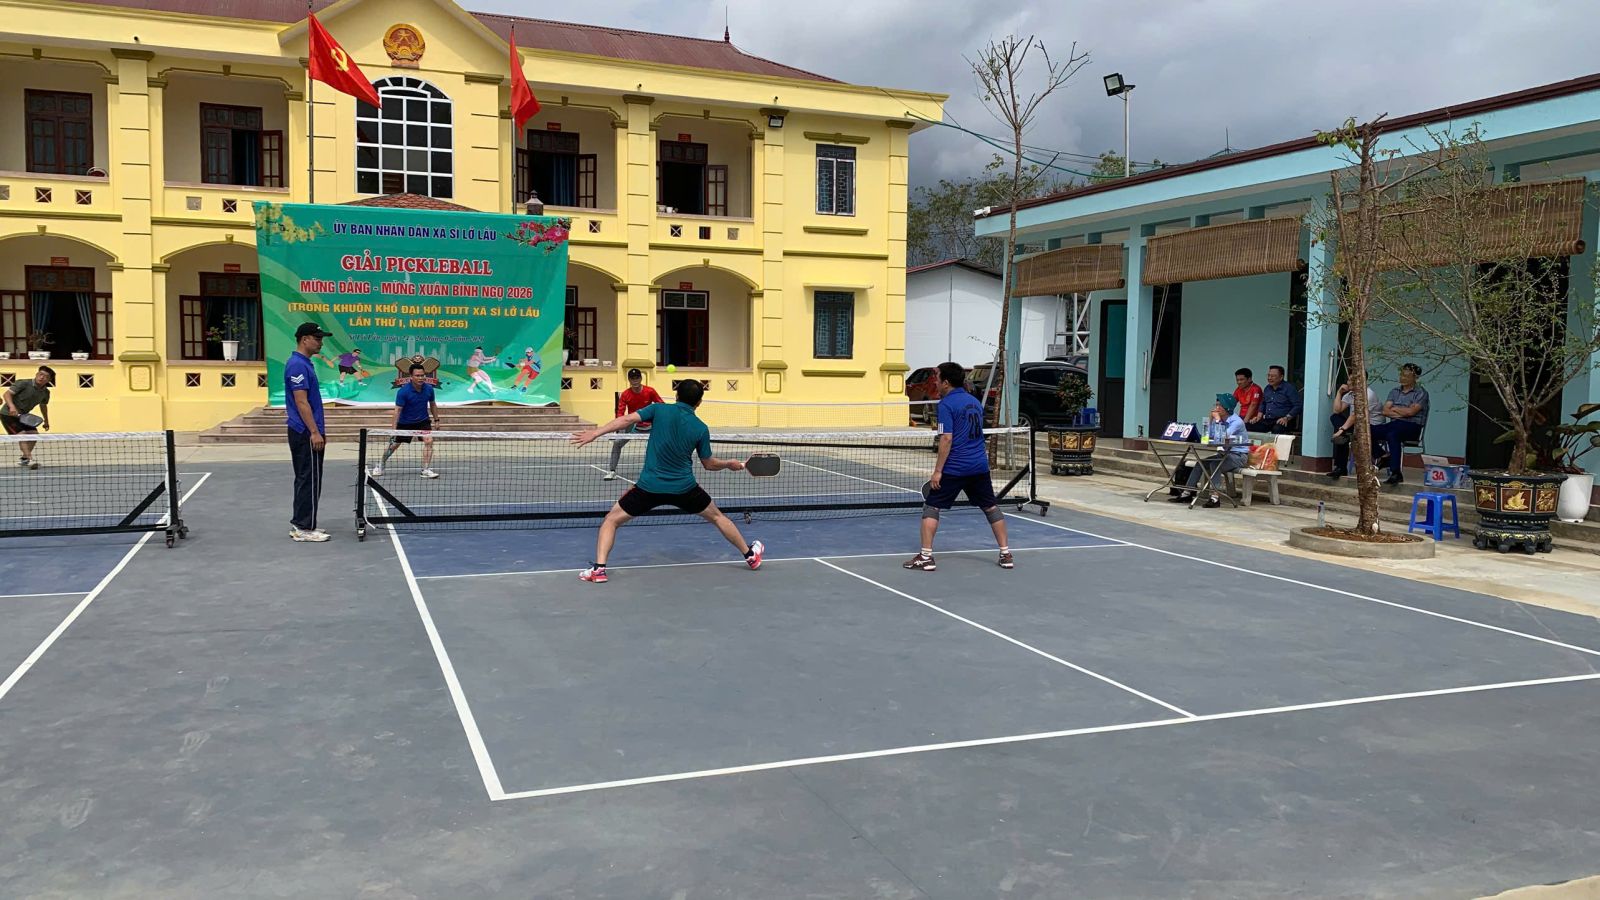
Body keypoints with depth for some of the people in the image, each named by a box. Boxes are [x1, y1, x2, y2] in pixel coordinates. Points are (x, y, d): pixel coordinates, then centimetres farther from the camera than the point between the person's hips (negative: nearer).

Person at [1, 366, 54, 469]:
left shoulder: (46, 392, 2)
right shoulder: (24, 384, -18)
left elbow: (43, 405, 21)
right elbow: (7, 393, -20)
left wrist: (46, 421, 26)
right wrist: (11, 406, -37)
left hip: (23, 416, 8)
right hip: (8, 414, -8)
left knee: (34, 434, 3)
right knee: (21, 434, -21)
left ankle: (24, 459, 20)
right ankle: (29, 460, -29)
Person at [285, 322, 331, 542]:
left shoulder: (305, 364, 15)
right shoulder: (297, 365, -16)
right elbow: (301, 402, -21)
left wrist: (319, 430, 22)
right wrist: (314, 432, -22)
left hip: (306, 433, 11)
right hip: (306, 434, -11)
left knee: (305, 480, 13)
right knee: (309, 481, -6)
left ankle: (301, 525, 18)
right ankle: (304, 528, -2)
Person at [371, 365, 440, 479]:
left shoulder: (429, 389, -12)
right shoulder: (403, 392, -25)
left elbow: (432, 405, 6)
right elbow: (397, 410, -25)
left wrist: (436, 420, 6)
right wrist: (394, 429, -31)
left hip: (423, 420, 2)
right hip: (405, 422, -2)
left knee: (429, 441, -20)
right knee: (394, 445, 10)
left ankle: (426, 470, -13)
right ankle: (380, 466, 34)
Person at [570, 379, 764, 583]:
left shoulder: (659, 409, -2)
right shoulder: (701, 428, 0)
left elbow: (627, 420, -14)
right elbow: (709, 464, 9)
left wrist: (595, 433, -12)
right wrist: (730, 464, 28)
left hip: (649, 486, -1)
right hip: (684, 488, 1)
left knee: (611, 520, 12)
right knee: (717, 517, 25)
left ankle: (598, 568, -5)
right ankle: (750, 555, 36)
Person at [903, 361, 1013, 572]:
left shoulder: (946, 404, -10)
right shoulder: (975, 401, 12)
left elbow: (946, 439, -17)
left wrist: (938, 471, -15)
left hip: (954, 468, -6)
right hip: (980, 467, 6)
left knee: (931, 507, 2)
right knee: (991, 507, 14)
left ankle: (926, 556, -3)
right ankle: (1006, 554, 14)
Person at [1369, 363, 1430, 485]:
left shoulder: (1421, 393, 2)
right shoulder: (1394, 392, 19)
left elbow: (1411, 411, -11)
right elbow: (1385, 411, 7)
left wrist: (1395, 408, 4)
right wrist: (1402, 413, -7)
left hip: (1412, 426, -5)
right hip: (1394, 424, 5)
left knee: (1392, 435, -39)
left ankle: (1395, 473, -41)